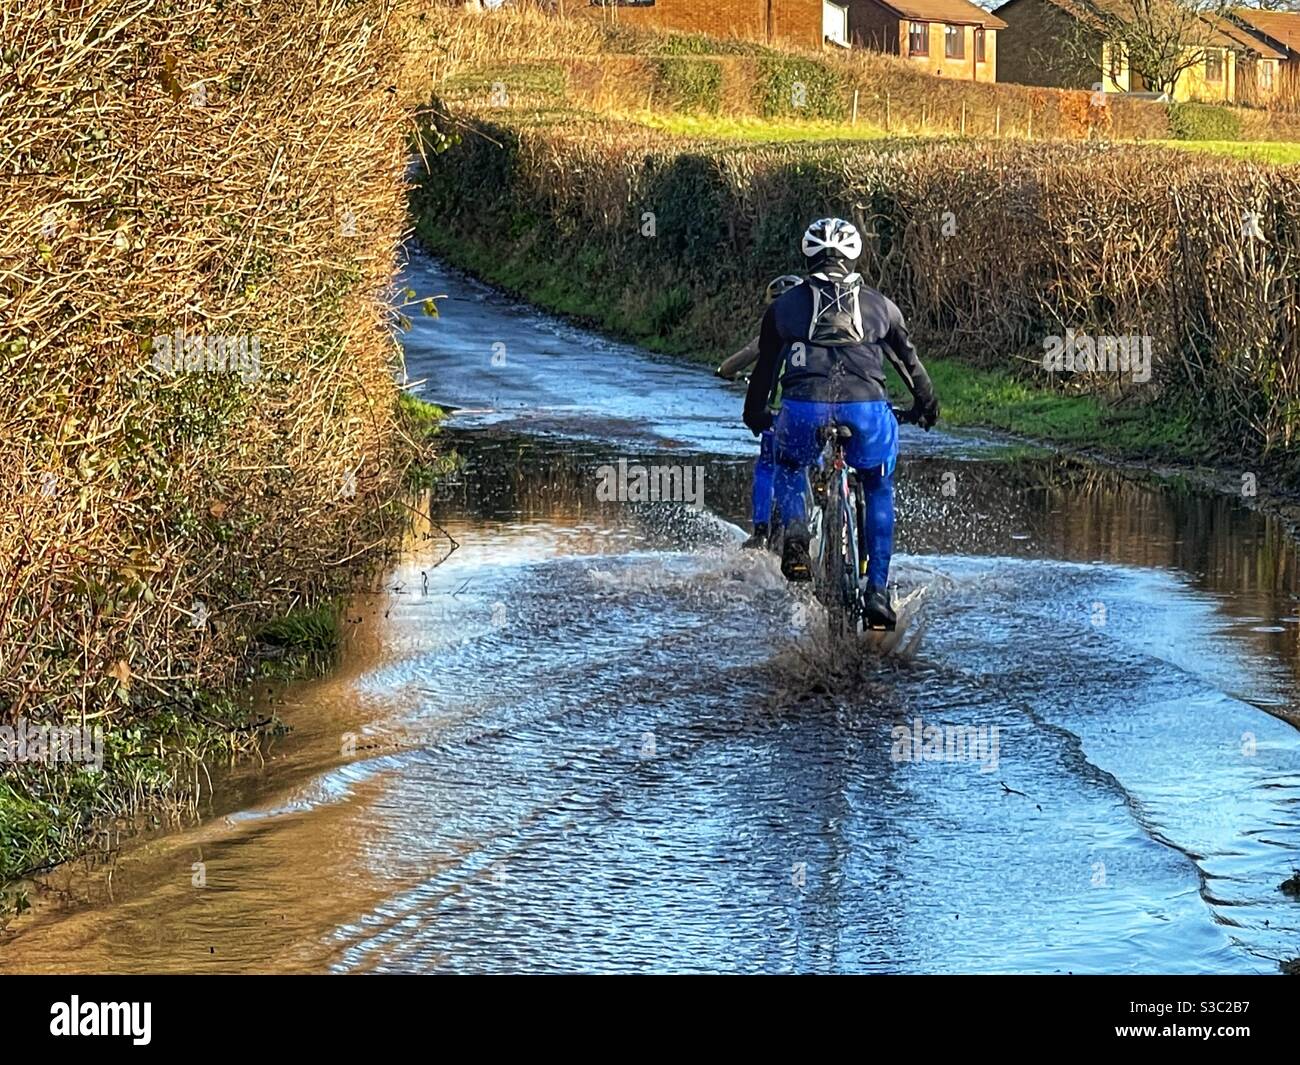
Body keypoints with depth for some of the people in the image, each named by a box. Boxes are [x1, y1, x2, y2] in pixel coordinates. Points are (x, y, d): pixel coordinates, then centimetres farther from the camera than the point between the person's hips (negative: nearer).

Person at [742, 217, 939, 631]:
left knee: (789, 466, 33)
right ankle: (877, 593, 15)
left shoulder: (785, 306, 18)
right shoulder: (879, 305, 19)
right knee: (879, 491, 25)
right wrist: (926, 405, 46)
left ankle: (795, 533, 3)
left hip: (804, 407, 0)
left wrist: (756, 415, 44)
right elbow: (909, 360, 29)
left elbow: (765, 368, 27)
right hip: (866, 408, 0)